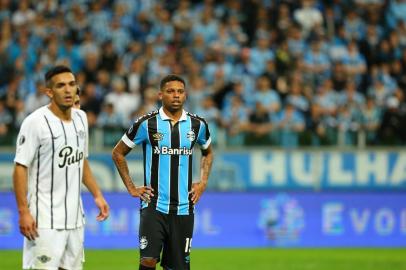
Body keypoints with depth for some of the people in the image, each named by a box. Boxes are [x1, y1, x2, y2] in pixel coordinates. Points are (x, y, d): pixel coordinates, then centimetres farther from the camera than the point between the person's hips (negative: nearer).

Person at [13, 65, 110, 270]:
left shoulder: (80, 118, 10)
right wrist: (23, 212, -18)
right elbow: (20, 167, -13)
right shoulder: (35, 122, -12)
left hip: (74, 218, 7)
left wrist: (97, 195, 18)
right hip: (45, 220, -7)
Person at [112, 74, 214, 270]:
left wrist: (202, 183, 12)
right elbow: (118, 153, 7)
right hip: (154, 205, -3)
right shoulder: (147, 124, -4)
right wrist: (131, 188, 2)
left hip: (183, 208, 3)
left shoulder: (197, 125, 5)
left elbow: (208, 153, 26)